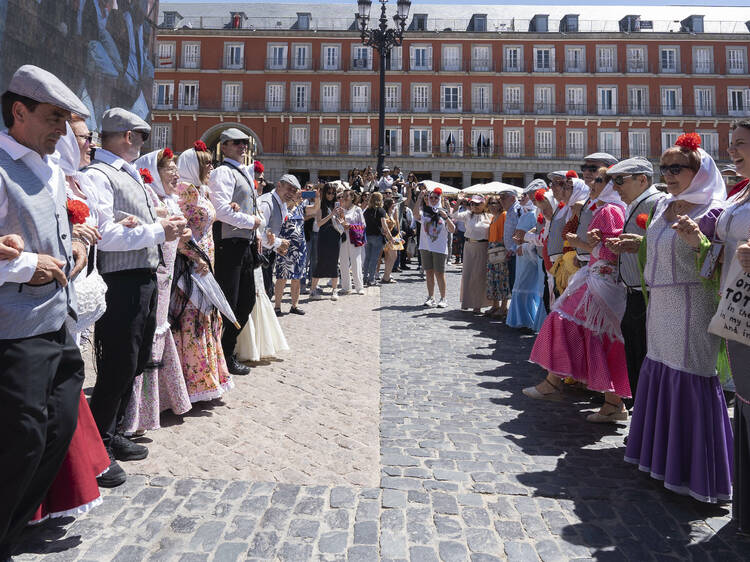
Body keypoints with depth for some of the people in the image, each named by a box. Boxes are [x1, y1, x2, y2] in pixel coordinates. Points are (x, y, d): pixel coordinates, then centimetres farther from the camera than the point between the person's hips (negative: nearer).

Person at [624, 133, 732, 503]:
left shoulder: (711, 211, -9)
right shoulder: (663, 206, 13)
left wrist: (698, 241, -29)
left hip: (692, 306, -7)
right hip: (660, 305, 8)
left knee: (690, 376, -3)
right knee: (659, 372, 13)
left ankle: (694, 471, 10)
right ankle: (661, 453, 30)